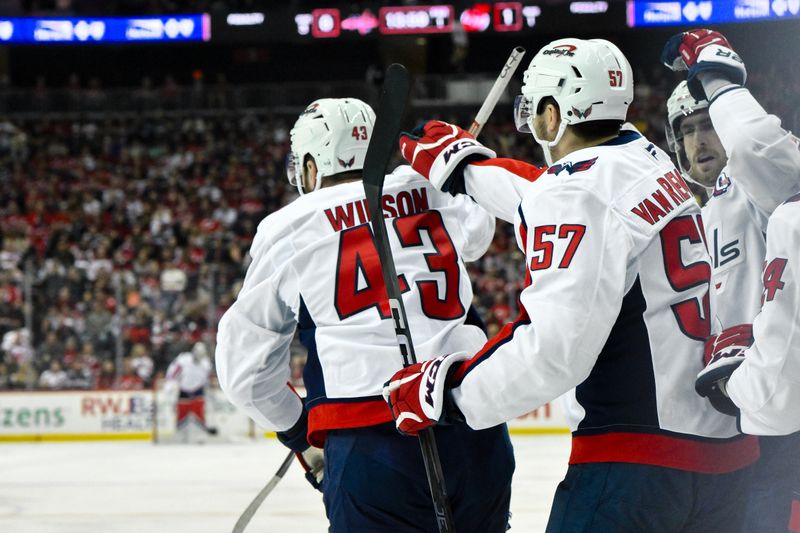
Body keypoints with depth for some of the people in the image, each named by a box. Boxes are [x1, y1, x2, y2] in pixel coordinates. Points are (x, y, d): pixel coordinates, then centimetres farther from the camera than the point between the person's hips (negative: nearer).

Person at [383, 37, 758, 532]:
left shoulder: (577, 190, -13)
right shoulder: (652, 162, 13)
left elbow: (553, 350, -22)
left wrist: (446, 390, -12)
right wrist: (459, 163, 45)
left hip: (640, 460, -9)